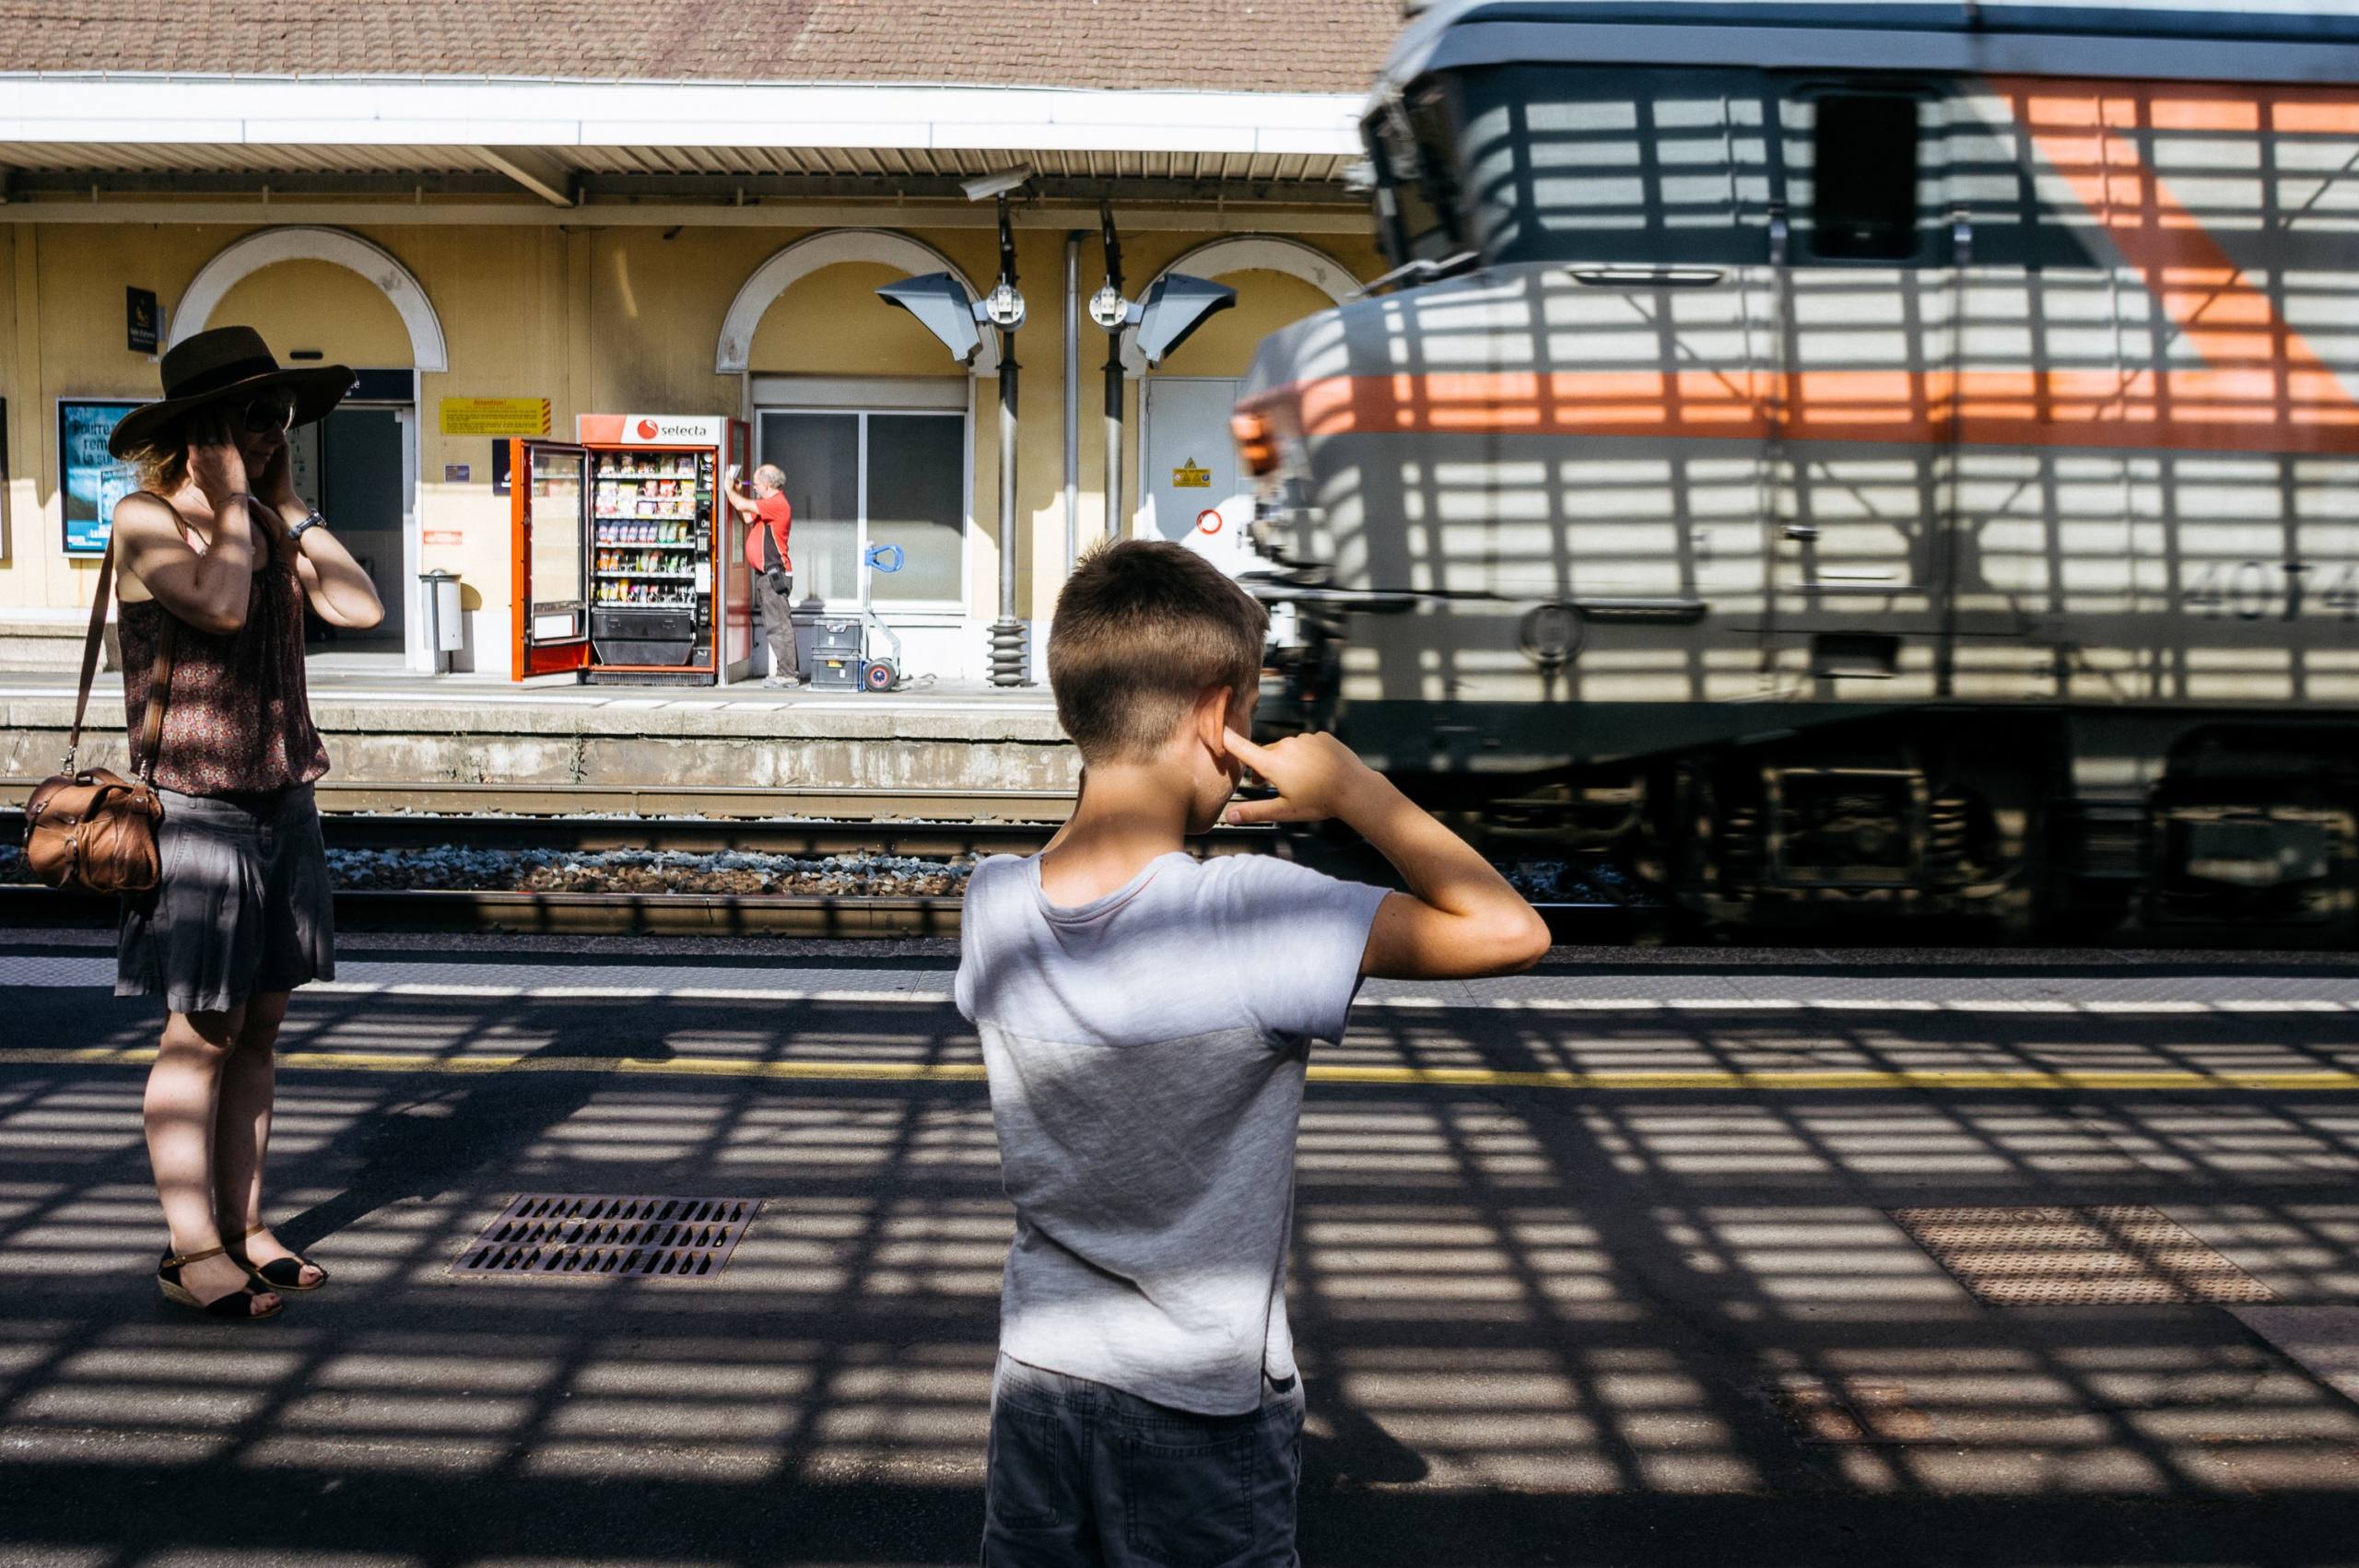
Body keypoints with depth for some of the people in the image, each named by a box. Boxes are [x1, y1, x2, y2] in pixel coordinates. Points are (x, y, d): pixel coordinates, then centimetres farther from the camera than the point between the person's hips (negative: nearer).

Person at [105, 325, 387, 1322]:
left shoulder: (270, 524, 12)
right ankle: (191, 1251, 5)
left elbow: (359, 607, -1)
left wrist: (287, 501, 1)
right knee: (201, 1034, -3)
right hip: (198, 804, -7)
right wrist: (231, 498, -13)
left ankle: (243, 1229, 17)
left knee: (258, 1026, 9)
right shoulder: (147, 520, -8)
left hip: (283, 800, 7)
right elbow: (223, 605, -26)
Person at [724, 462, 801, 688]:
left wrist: (729, 490, 1)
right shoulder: (771, 504, 19)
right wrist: (737, 492, 20)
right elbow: (748, 518, 22)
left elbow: (743, 505, -17)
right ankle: (789, 672, 17)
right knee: (774, 625, 13)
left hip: (775, 574, -11)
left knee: (779, 625, -10)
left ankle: (788, 674, -9)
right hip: (767, 574, 11)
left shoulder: (776, 503, -14)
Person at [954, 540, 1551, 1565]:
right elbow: (1510, 932, -23)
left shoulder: (992, 904, -10)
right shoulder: (1257, 914, -26)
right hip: (1202, 1417, -4)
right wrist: (1355, 790, -15)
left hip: (1037, 1387, 5)